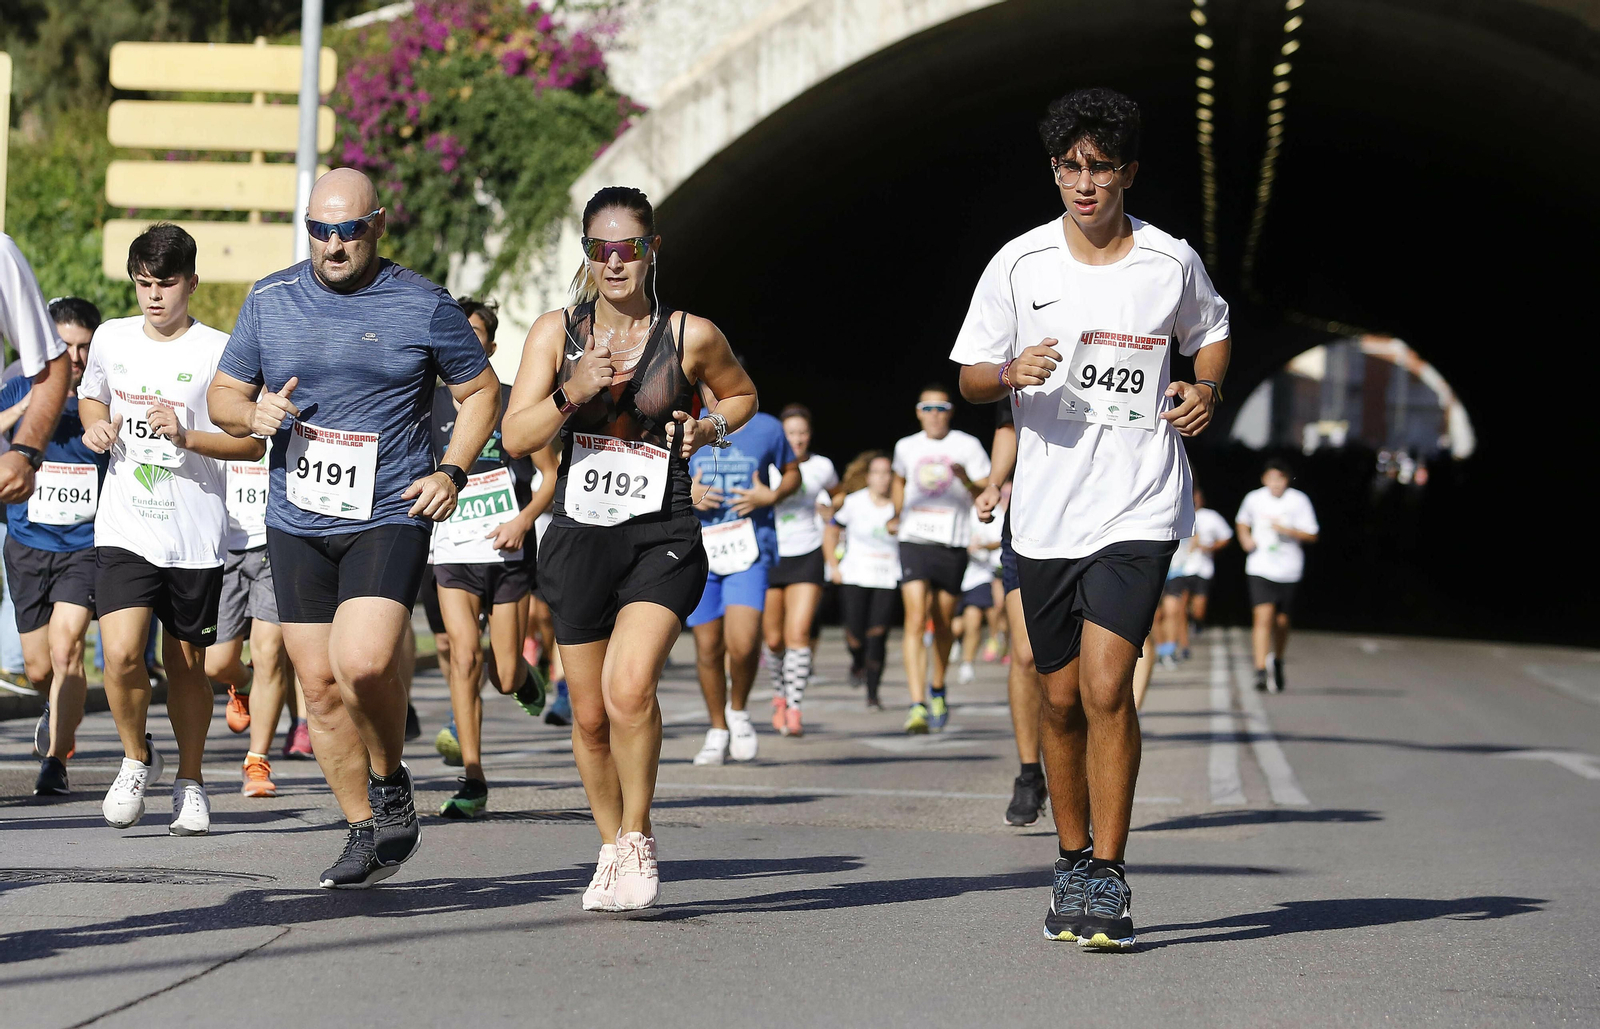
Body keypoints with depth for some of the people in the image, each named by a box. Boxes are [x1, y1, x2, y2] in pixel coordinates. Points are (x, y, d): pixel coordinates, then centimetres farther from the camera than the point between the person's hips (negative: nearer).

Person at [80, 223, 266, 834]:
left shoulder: (218, 352, -6)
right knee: (121, 654, -15)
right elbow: (90, 396, 26)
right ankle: (137, 758, 11)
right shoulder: (111, 340, 6)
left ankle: (190, 782, 29)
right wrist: (96, 427, 3)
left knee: (186, 665, 8)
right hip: (123, 530, 2)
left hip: (196, 537, -2)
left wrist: (187, 436, -21)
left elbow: (253, 444, -6)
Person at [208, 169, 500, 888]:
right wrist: (252, 413, -9)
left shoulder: (424, 307, -1)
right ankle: (366, 833, 19)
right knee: (320, 687, 5)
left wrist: (451, 472, -4)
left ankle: (390, 778, 5)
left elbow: (481, 391, 9)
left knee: (363, 663, -23)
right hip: (297, 523, 4)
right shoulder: (270, 301, 6)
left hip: (390, 515, -4)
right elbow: (223, 395, 15)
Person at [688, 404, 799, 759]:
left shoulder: (767, 428, 4)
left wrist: (771, 496, -5)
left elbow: (792, 473, 16)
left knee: (742, 643, -18)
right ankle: (718, 731, 23)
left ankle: (738, 710, 10)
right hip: (698, 551, 2)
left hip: (749, 550, -2)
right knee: (708, 647, 5)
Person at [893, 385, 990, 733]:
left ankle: (938, 690, 36)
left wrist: (967, 481, -24)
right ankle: (917, 705, -24)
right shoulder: (906, 447, 9)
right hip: (914, 543, 0)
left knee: (942, 624, 10)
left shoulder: (968, 446, 0)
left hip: (953, 546, 0)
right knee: (915, 621, -15)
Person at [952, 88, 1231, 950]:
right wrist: (1013, 373, -15)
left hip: (1139, 507, -2)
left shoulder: (1172, 263, 1)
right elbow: (970, 378, 7)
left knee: (1106, 685, -16)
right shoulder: (1018, 264, 1)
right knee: (1062, 699, 9)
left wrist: (1207, 391, 0)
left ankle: (1108, 879, -9)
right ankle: (1072, 863, 26)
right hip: (1045, 513, 2)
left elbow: (1211, 334, 21)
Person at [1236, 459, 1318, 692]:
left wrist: (1285, 529, -17)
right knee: (1263, 618, -17)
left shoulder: (1299, 501, -3)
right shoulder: (1254, 499, 3)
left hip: (1289, 571, 0)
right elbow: (1242, 522, 23)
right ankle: (1261, 671, -22)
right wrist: (1245, 538, 3)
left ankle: (1277, 663, 36)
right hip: (1260, 570, 0)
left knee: (1281, 623, 10)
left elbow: (1311, 535, -3)